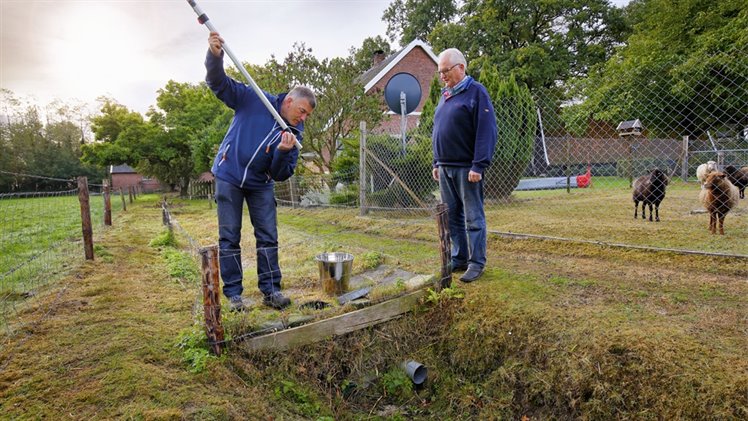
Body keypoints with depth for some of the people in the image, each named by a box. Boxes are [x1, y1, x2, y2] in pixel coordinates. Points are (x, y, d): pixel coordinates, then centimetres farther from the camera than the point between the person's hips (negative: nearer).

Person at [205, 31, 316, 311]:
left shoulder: (295, 133, -4)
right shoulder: (254, 100, -10)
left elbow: (281, 175, -7)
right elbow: (219, 83, -13)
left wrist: (283, 152, -27)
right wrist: (215, 56, -33)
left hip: (260, 185, 3)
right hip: (229, 176, -3)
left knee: (268, 236, 1)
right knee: (229, 237, 0)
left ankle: (270, 290, 11)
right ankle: (233, 293, 10)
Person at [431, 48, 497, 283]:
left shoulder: (476, 92, -6)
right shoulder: (445, 96, 17)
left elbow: (486, 131, -14)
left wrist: (479, 166, -19)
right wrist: (437, 163, 16)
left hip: (467, 169, -7)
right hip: (445, 169, 7)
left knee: (473, 218, 0)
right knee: (452, 217, 11)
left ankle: (477, 263, 9)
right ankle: (459, 259, 22)